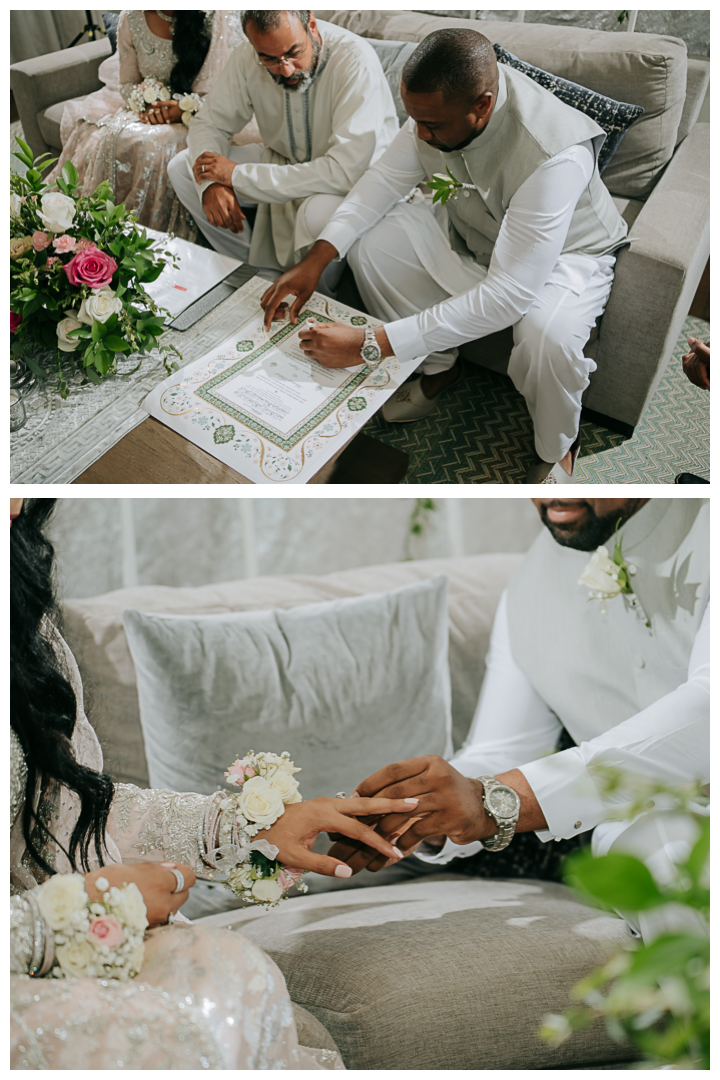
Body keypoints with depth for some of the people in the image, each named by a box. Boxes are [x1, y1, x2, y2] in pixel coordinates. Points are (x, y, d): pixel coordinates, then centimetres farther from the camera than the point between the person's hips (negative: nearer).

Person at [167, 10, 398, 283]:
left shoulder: (356, 61, -31)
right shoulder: (248, 57, -14)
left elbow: (345, 171, -39)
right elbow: (208, 122, -1)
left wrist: (238, 175, -33)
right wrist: (211, 183, -26)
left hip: (356, 177, -5)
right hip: (285, 163, 6)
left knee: (320, 212, -41)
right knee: (182, 168, -5)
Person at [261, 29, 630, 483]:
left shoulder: (554, 156, -41)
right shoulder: (443, 100, -21)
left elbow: (507, 296, -44)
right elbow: (387, 178, -6)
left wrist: (371, 344, -45)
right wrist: (317, 258, -21)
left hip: (564, 252, -6)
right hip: (469, 228, 6)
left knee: (548, 337, -38)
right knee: (370, 242, -12)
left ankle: (558, 449, -3)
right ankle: (437, 365, 11)